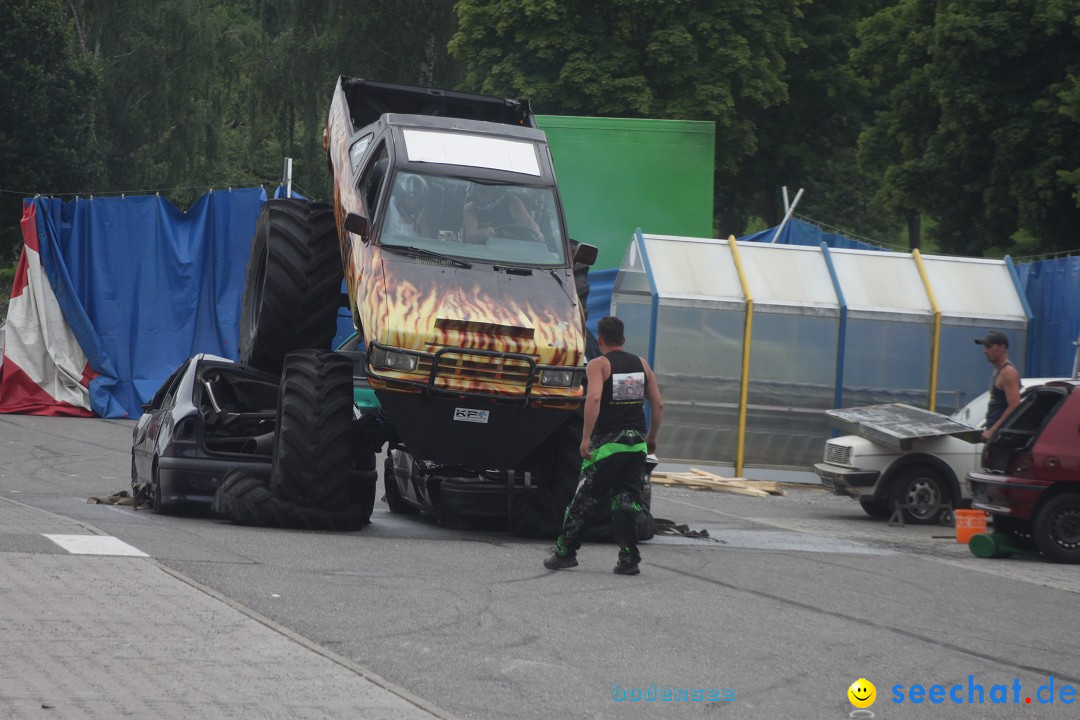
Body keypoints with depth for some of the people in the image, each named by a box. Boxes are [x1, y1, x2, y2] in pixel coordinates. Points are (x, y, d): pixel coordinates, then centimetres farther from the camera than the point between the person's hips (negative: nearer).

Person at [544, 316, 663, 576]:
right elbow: (658, 404, 10)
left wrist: (586, 438, -19)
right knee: (627, 501, 7)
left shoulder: (598, 365, -4)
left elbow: (594, 398, -20)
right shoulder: (640, 364, 11)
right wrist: (651, 437, 20)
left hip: (607, 444, -4)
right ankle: (629, 559, -1)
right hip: (636, 443, 4)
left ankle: (565, 552, 11)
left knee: (583, 500, 5)